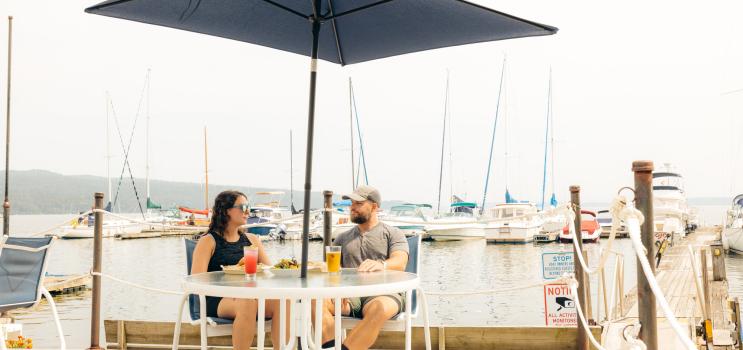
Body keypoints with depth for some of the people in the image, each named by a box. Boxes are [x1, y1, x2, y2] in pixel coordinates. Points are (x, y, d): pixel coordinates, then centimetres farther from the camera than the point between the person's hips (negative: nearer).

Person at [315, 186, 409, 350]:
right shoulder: (343, 238, 26)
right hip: (350, 294, 3)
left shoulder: (393, 233, 13)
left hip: (383, 293, -3)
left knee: (381, 308, -40)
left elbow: (400, 263, -6)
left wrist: (381, 265, -32)